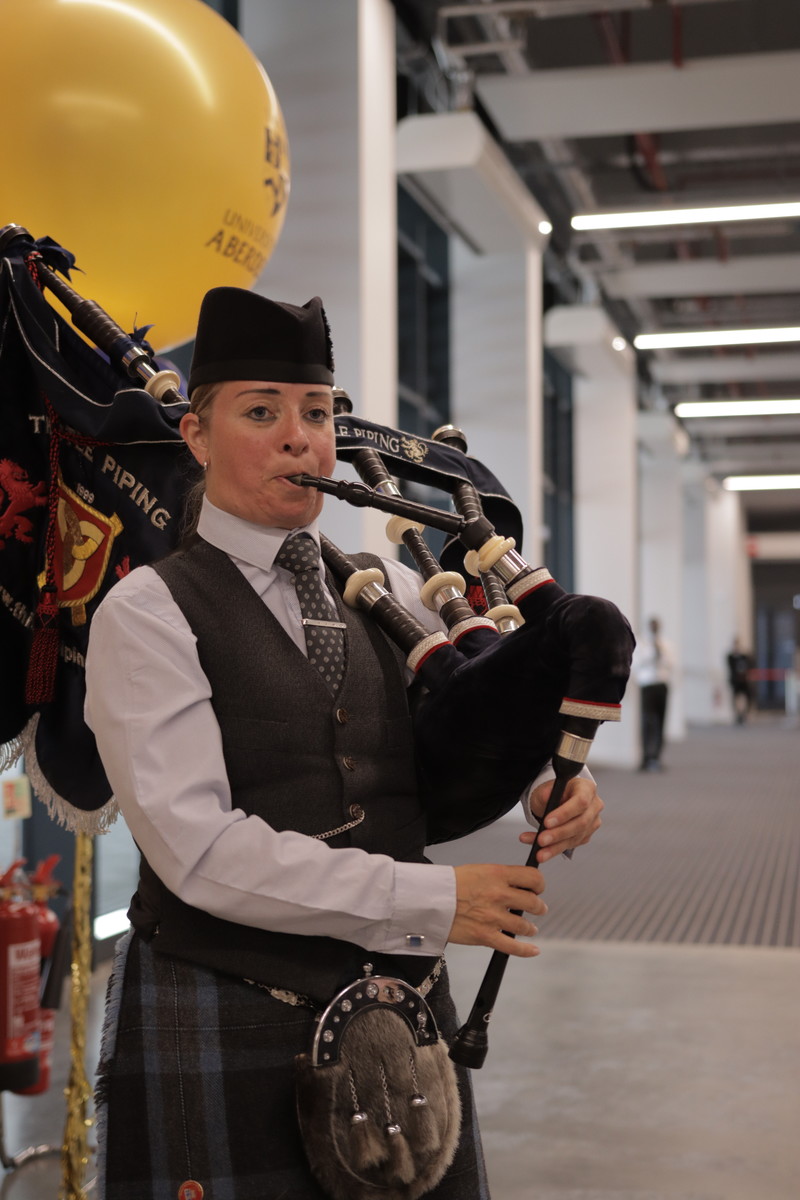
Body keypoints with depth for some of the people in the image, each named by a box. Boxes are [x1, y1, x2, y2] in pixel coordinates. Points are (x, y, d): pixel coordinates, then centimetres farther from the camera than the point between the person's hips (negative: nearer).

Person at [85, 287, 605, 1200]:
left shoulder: (387, 591, 9)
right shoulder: (147, 613, -8)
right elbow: (199, 849, -17)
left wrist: (555, 780, -4)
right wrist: (428, 900, -19)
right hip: (222, 1032, -5)